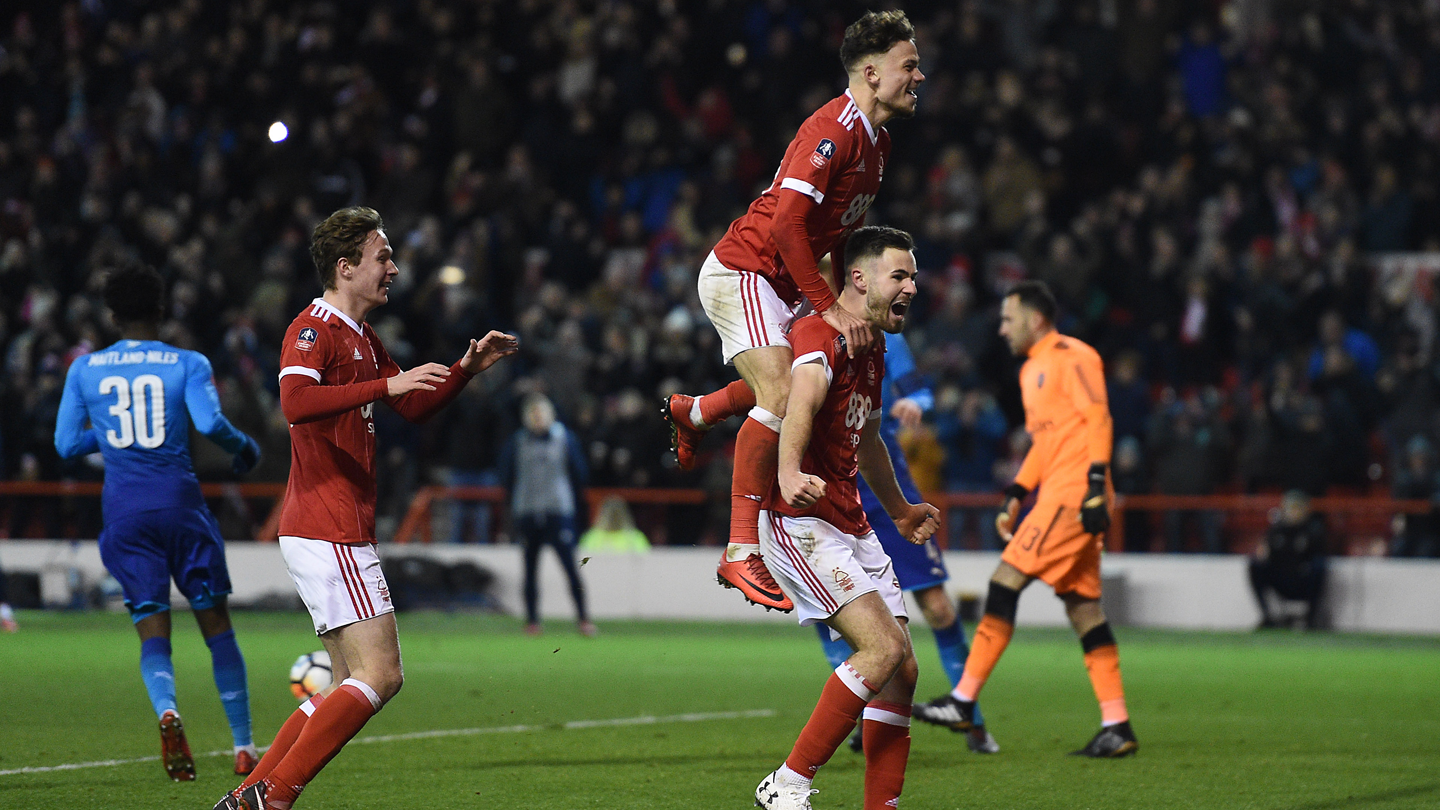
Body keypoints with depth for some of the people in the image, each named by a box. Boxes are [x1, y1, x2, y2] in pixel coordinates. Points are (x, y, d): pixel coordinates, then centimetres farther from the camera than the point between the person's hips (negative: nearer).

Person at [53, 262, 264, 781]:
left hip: (123, 508, 1)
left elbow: (66, 444, 9)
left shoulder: (84, 370, 7)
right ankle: (244, 747, 8)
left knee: (153, 633, 1)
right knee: (217, 626, 8)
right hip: (179, 500, -1)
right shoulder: (187, 364, 0)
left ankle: (166, 710, -31)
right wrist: (244, 447, 5)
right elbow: (210, 422, -14)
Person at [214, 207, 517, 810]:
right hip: (328, 529, -10)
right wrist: (387, 383, -31)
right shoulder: (313, 330, -11)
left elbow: (414, 407, 30)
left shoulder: (363, 339, 20)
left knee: (354, 685, 11)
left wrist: (467, 368, 15)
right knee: (380, 676, -14)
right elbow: (295, 401, -29)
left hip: (344, 530, 10)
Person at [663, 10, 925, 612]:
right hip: (741, 272, -10)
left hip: (781, 284, 10)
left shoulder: (878, 141, 10)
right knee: (782, 395, -22)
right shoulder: (833, 129, -22)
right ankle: (742, 552, -21)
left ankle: (692, 412, 44)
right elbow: (787, 223, -28)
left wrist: (849, 302, 14)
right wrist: (829, 307, -28)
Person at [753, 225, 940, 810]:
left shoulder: (873, 349, 16)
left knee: (902, 667, 3)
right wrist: (789, 472, -55)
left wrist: (900, 511, 44)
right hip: (799, 521, -10)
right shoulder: (821, 335, -15)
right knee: (884, 646, -20)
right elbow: (802, 401, -36)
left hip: (850, 525, 10)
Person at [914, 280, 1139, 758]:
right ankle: (1116, 727, 4)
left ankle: (964, 703, -10)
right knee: (1081, 603, 6)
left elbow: (1098, 420, -14)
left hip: (1073, 494, -10)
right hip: (1058, 495, 10)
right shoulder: (1032, 370, 22)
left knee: (1006, 581, -11)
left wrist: (1096, 486, -21)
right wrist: (1014, 498, 23)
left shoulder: (1072, 357, -7)